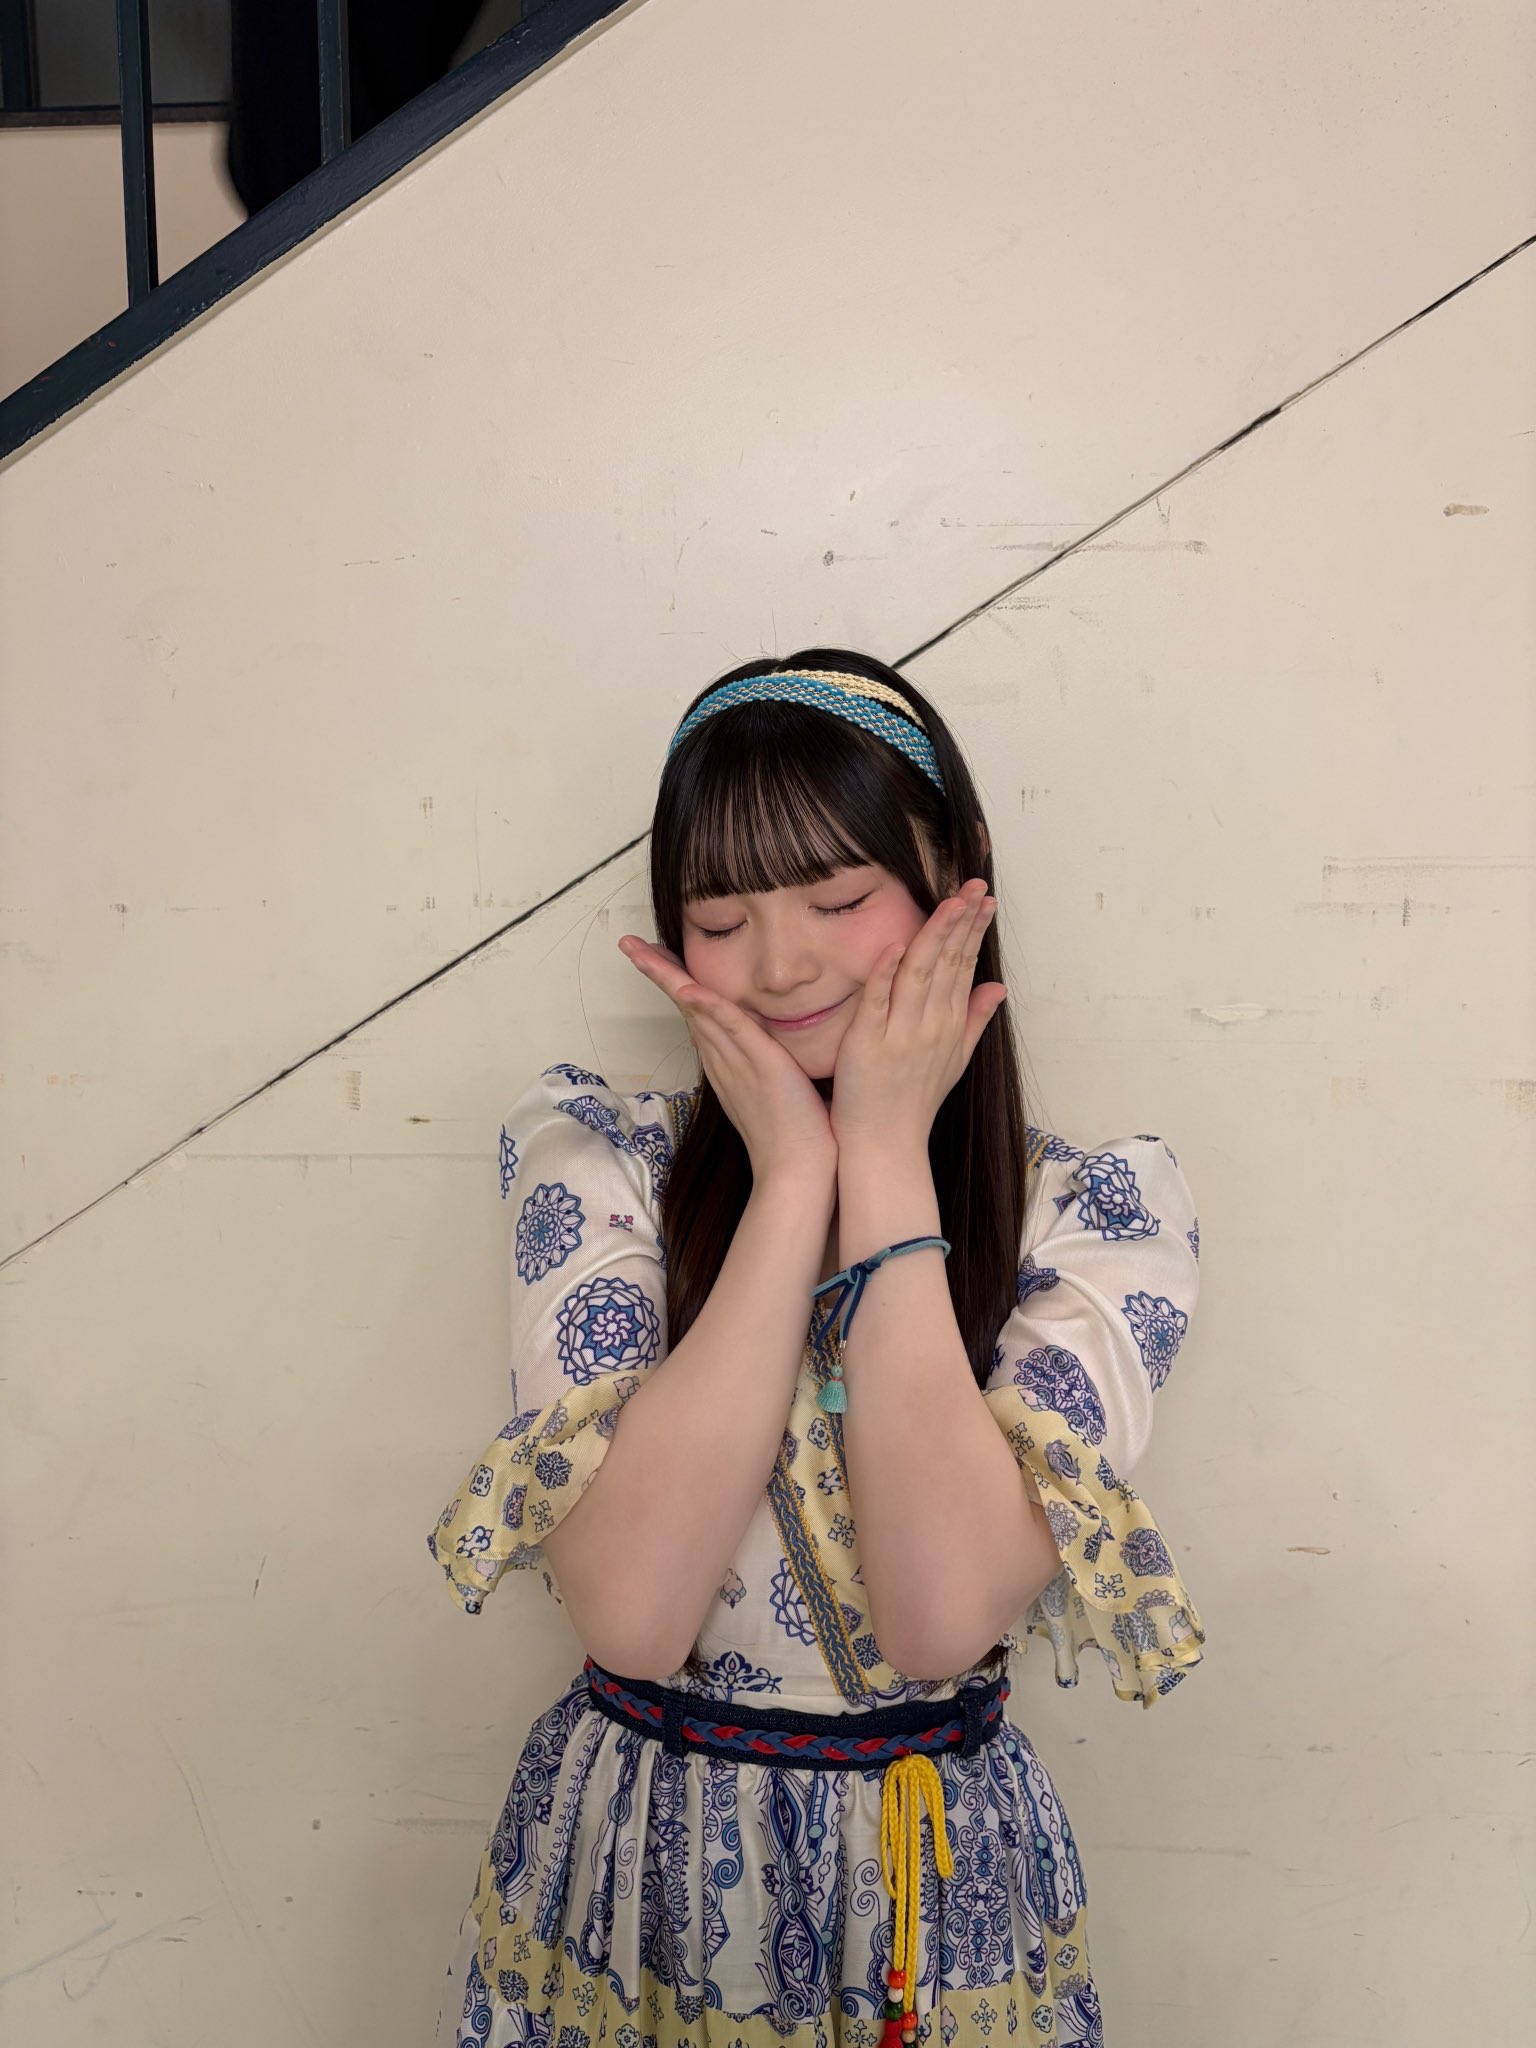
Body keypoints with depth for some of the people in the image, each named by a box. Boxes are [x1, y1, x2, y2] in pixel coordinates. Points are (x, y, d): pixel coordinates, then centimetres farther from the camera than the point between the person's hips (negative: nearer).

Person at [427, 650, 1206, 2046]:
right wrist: (794, 1176, -23)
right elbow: (630, 1610, -22)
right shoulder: (592, 1153, -11)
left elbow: (944, 1615, -24)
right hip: (631, 1861, 0)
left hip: (941, 1884, 0)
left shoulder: (1101, 1206, -11)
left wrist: (887, 1162, -22)